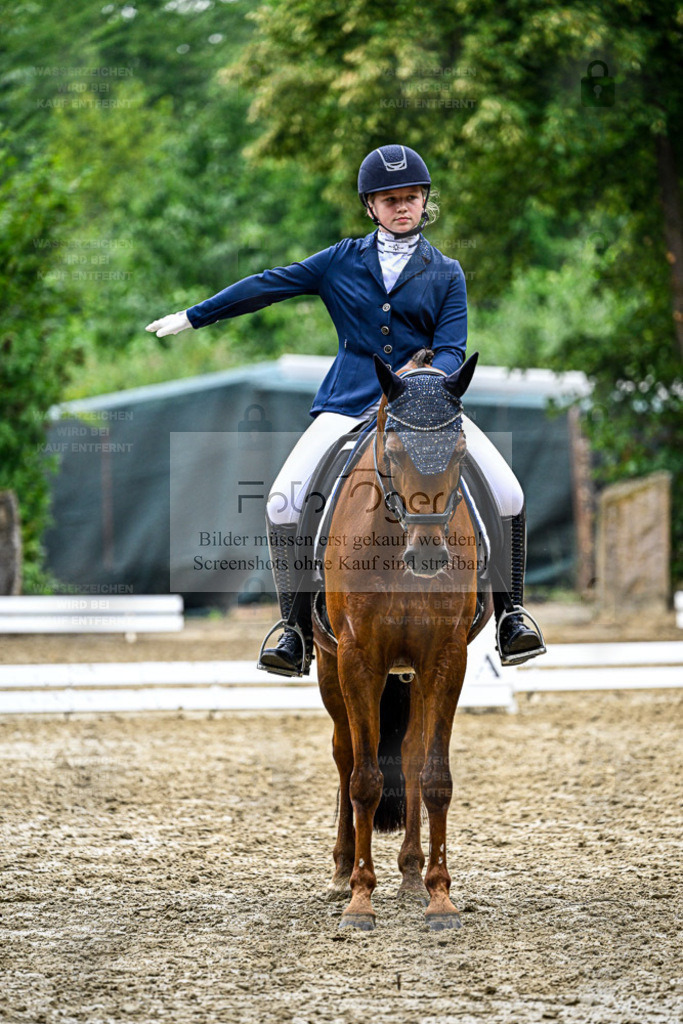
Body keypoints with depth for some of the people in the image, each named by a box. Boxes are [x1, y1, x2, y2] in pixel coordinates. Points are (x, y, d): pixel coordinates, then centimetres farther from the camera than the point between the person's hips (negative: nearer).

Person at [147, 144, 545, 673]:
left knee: (508, 494, -17)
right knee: (283, 502, -18)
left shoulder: (446, 274, 10)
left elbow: (452, 350, 1)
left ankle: (511, 615, 0)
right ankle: (298, 633, -6)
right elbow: (269, 286, 12)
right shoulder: (344, 261, 11)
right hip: (349, 406, 0)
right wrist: (192, 317, 12)